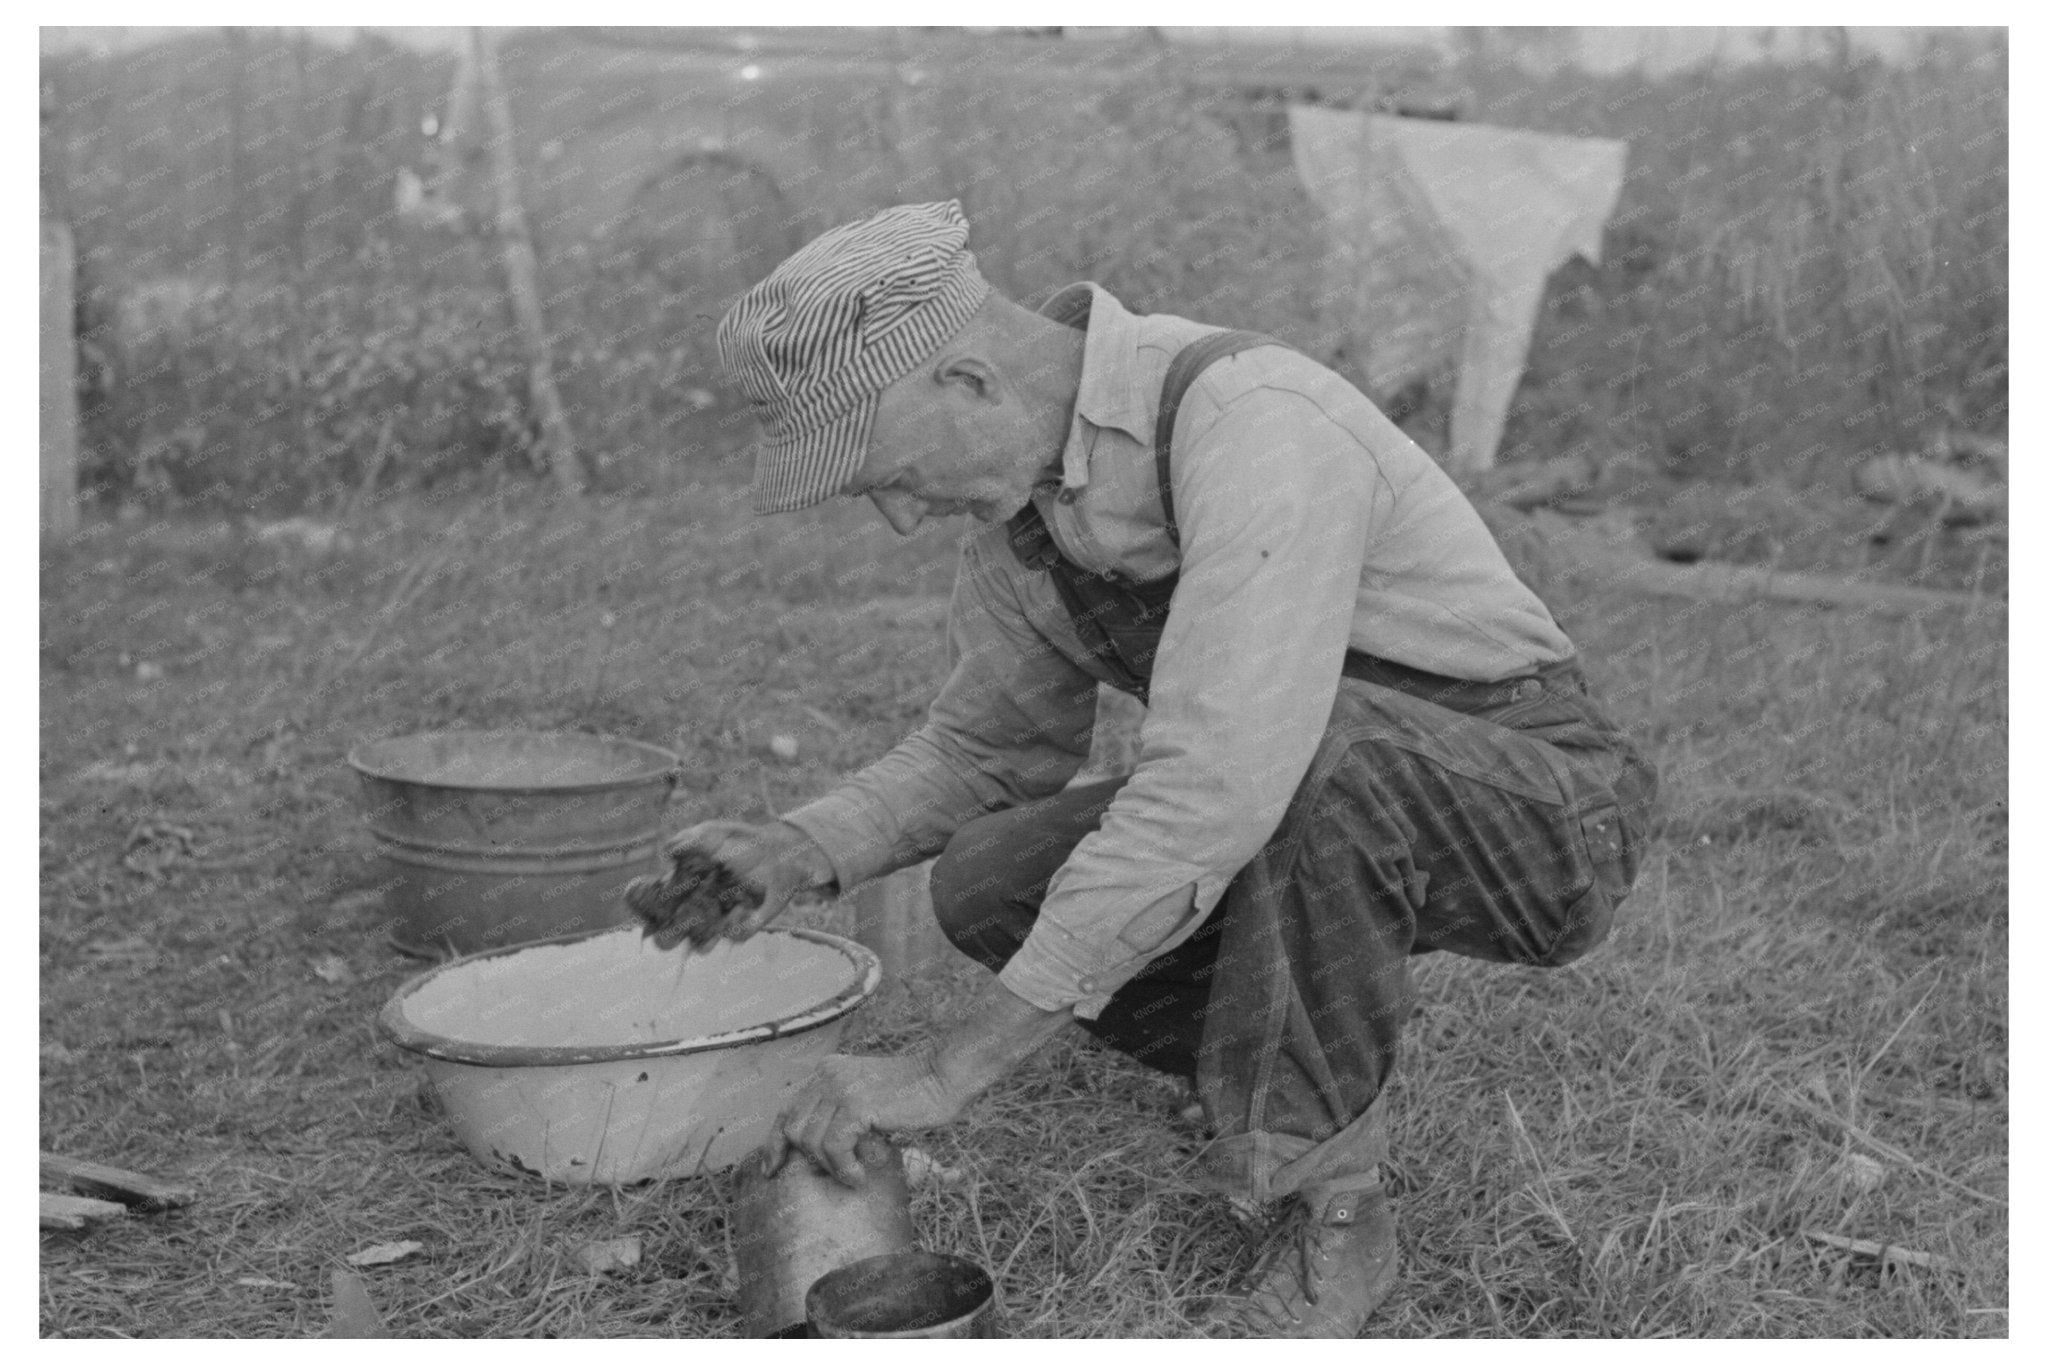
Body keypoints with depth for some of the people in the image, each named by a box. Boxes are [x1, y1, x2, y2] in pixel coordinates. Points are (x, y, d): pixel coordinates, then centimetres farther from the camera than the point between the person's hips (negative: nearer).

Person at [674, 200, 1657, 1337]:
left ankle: (1331, 1208, -18)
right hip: (1343, 825, 7)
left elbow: (1216, 787, -40)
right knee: (987, 881, -9)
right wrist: (805, 853, -9)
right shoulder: (1022, 479, -3)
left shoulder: (1254, 421, -30)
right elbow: (983, 750, 11)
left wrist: (947, 1069, -36)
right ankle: (1322, 1081, 9)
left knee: (1321, 748, -39)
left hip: (1544, 812, -7)